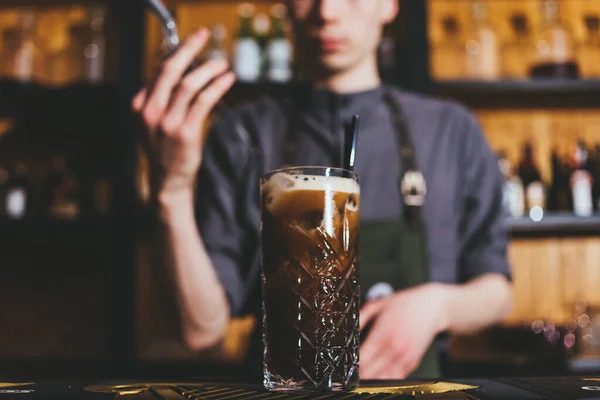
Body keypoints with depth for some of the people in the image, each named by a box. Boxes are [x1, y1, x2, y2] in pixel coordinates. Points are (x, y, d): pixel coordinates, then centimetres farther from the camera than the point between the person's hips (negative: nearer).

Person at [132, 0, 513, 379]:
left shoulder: (453, 132, 1)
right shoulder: (240, 137, -2)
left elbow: (497, 293, 8)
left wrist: (437, 305, -12)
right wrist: (172, 192, -21)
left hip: (407, 376, 2)